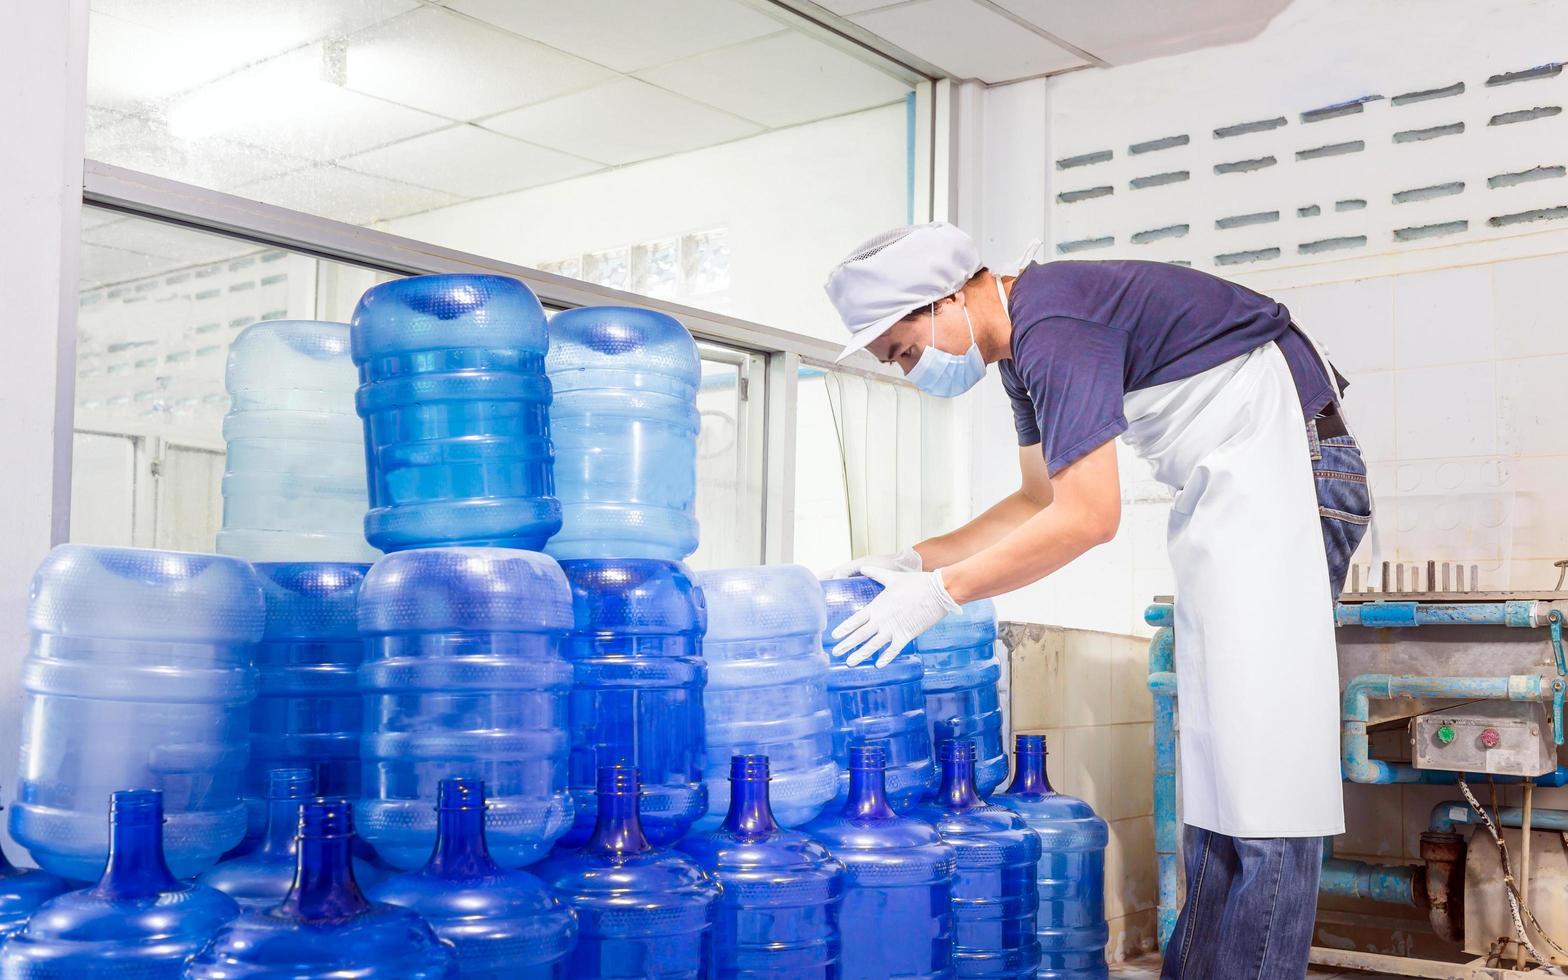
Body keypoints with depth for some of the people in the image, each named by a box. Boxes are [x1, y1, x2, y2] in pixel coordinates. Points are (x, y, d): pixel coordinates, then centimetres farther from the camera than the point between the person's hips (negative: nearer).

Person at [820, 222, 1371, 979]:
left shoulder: (1053, 325, -20)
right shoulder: (1025, 342, 11)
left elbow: (1087, 516, -24)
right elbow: (1041, 501, 18)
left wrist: (942, 591, -18)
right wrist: (913, 561, 11)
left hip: (1283, 468, -10)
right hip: (1228, 491, 10)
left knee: (1263, 747, -12)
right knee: (1220, 754, 9)